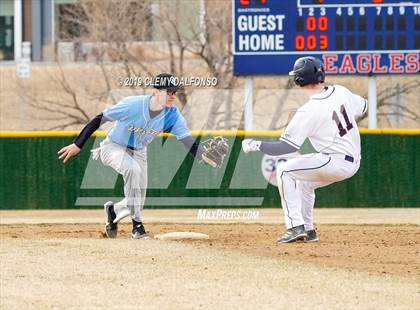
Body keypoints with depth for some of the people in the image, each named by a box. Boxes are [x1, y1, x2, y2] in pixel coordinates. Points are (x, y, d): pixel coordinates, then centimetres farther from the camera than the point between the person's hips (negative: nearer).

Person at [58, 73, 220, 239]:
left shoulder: (172, 115, -18)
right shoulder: (132, 105, -31)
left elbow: (188, 141, -23)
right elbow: (98, 120, -24)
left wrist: (203, 155, -45)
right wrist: (77, 145, -22)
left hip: (139, 152, 5)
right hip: (113, 148, -5)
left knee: (139, 201, 3)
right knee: (132, 169, -36)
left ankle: (113, 210, 39)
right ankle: (137, 225, -26)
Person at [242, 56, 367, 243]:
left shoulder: (308, 112, -19)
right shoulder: (341, 92, 0)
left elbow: (286, 147, -19)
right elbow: (363, 107, 20)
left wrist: (256, 145, -10)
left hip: (336, 161, -8)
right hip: (353, 162, 9)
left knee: (284, 170, -4)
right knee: (303, 181, 26)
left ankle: (296, 226, -10)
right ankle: (308, 230, 25)